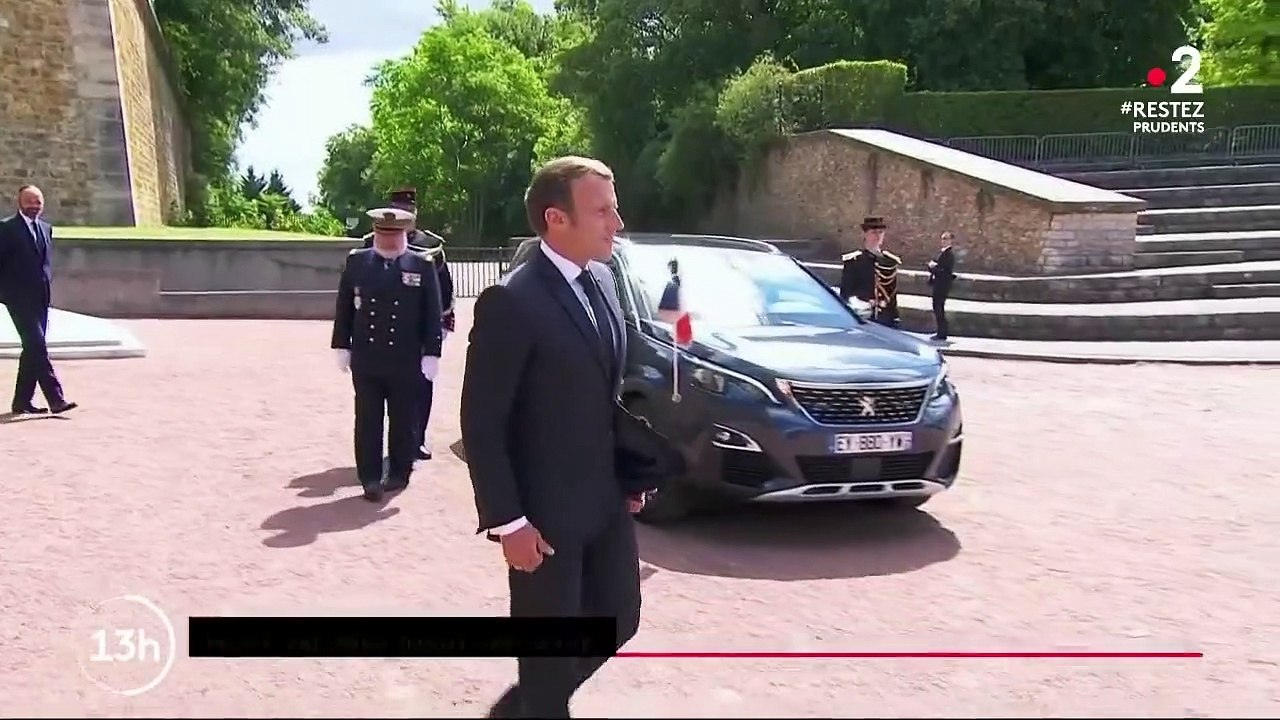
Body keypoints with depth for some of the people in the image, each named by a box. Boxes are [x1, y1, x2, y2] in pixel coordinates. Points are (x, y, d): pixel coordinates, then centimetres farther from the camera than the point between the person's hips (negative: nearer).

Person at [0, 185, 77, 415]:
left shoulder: (46, 228, 16)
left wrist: (47, 288, 10)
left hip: (41, 299, 7)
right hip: (20, 299, -7)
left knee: (33, 349, 10)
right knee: (38, 347, -13)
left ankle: (22, 401, 18)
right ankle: (56, 399, -16)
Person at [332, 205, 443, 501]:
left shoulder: (423, 266, -1)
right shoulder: (356, 262, 5)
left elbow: (433, 314, -1)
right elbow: (344, 308, 8)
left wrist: (431, 353, -6)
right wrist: (342, 346, 4)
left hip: (406, 361, -1)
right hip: (365, 360, 1)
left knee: (403, 420, 10)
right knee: (367, 421, 4)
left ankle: (399, 473, 24)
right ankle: (370, 478, 11)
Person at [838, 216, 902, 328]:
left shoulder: (891, 261, 11)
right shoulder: (853, 261, -1)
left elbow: (893, 294, 16)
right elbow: (845, 294, 0)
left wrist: (895, 319, 14)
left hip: (885, 321, 4)